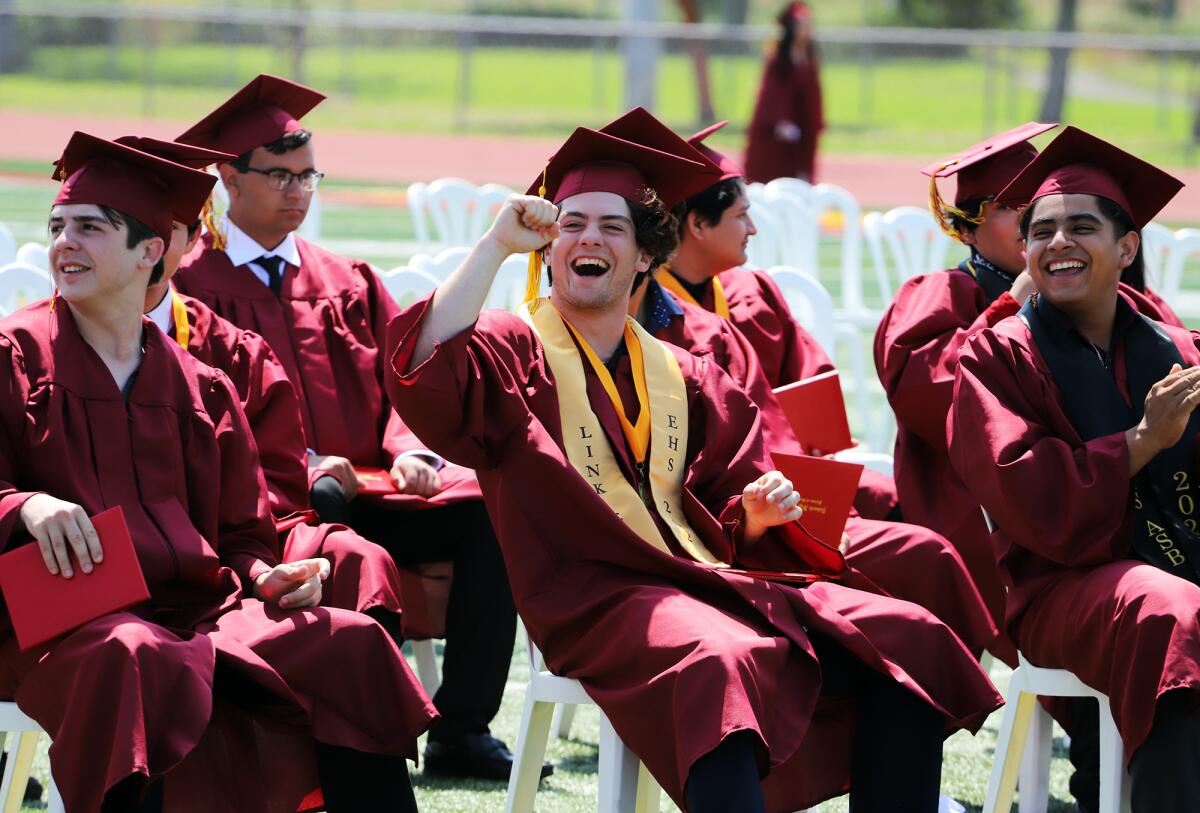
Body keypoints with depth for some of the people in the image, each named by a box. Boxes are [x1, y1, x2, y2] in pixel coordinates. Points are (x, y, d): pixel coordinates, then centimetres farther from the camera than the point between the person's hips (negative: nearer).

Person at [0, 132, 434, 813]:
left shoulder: (201, 390, 19)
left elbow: (239, 536, 20)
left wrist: (268, 577, -3)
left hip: (201, 610, 4)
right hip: (66, 621, -4)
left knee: (352, 645, -20)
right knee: (138, 659, -40)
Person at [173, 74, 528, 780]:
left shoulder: (348, 283, 23)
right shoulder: (191, 284, 5)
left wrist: (411, 449, -9)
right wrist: (298, 463, -19)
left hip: (371, 489, 5)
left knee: (487, 506, -21)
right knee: (319, 508, -39)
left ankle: (462, 731, -22)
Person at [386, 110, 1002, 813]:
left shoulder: (684, 378, 23)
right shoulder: (515, 352, 9)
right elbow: (426, 379, -15)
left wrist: (756, 514, -4)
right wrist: (496, 245, -11)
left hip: (712, 577, 6)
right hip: (598, 598, -6)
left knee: (908, 640, -14)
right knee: (722, 661, -39)